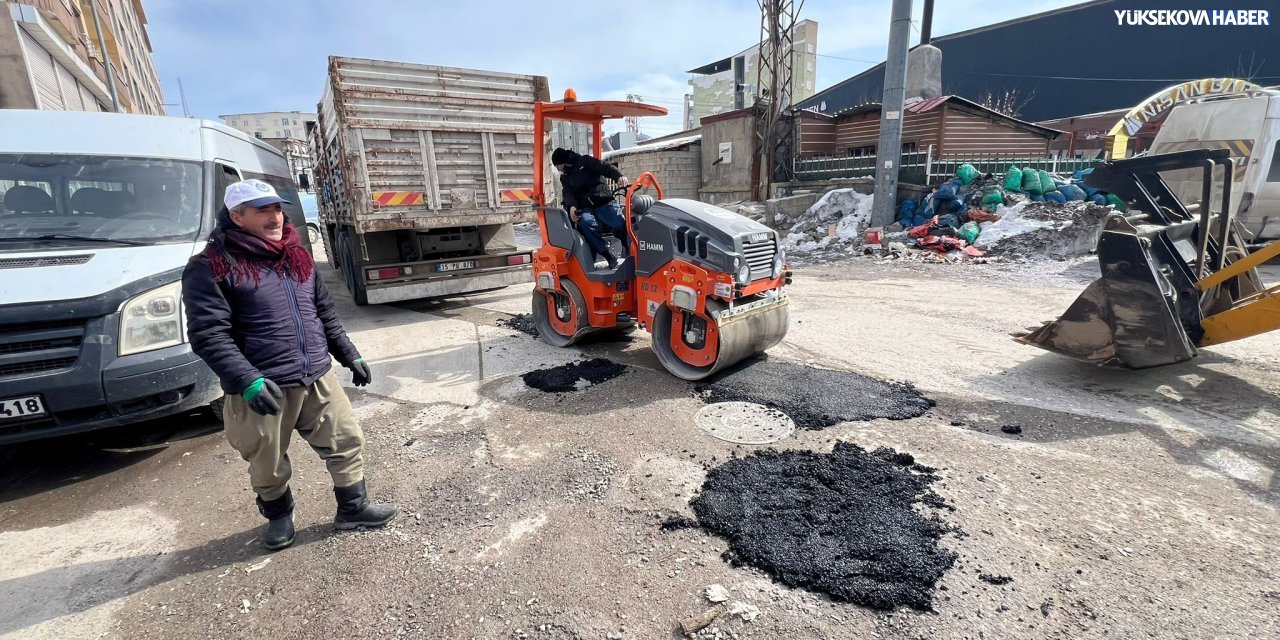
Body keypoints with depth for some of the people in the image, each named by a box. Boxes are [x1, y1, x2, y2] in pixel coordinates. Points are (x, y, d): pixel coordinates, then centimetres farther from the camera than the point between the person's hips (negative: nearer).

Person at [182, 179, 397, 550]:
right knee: (269, 467, 14)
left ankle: (352, 508, 26)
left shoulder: (297, 256, 11)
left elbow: (325, 313, 17)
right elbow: (207, 335, -16)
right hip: (263, 390, -5)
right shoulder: (211, 267, -9)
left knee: (347, 442, 8)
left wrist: (350, 355, 15)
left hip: (318, 379, 5)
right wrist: (247, 380, -26)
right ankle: (279, 517, 40)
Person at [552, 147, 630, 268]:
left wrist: (619, 176, -21)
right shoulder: (564, 178, 24)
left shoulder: (585, 161, 12)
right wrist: (571, 206, -17)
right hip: (586, 208, 3)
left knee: (621, 225, -28)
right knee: (585, 222, -33)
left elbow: (606, 168, 1)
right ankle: (609, 256, -31)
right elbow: (568, 193, 6)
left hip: (604, 203, -3)